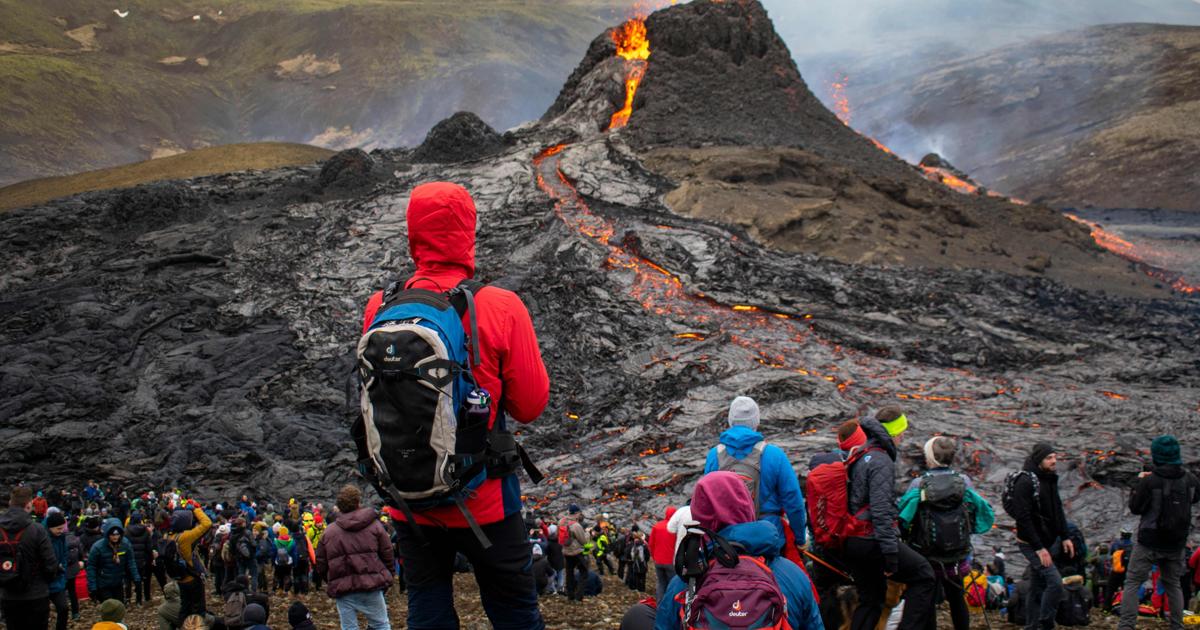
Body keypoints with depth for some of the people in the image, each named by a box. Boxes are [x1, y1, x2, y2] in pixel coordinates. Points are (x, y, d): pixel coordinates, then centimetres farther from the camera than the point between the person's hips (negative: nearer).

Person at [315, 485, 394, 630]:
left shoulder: (329, 531, 6)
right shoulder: (374, 525, 2)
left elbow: (321, 564, 9)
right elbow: (387, 555, 1)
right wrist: (385, 578, 14)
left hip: (342, 589, 2)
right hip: (371, 585, -2)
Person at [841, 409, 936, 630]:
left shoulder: (857, 457, 14)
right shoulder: (881, 461, -14)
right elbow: (881, 510, -21)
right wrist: (891, 553, -20)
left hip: (850, 543, 9)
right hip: (872, 540, -9)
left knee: (870, 599, 18)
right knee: (923, 575, 4)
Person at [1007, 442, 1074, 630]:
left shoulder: (1050, 479, 10)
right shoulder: (1025, 482, -18)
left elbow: (1058, 510, 20)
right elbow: (1023, 518, -21)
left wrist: (1065, 537, 11)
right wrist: (1039, 548, -21)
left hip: (1049, 542, 8)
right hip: (1031, 544, -8)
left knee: (1038, 587, 11)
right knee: (1055, 582, -16)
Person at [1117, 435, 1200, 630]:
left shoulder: (1150, 481, -19)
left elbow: (1135, 508, -9)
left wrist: (1139, 483, 2)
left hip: (1150, 542, -4)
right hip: (1177, 543, 4)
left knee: (1133, 582, 1)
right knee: (1173, 584, 18)